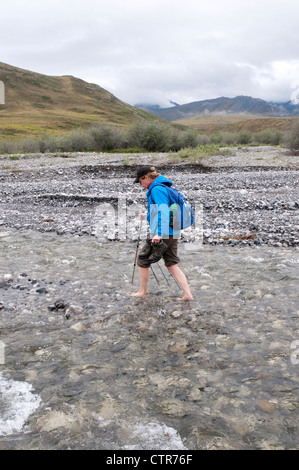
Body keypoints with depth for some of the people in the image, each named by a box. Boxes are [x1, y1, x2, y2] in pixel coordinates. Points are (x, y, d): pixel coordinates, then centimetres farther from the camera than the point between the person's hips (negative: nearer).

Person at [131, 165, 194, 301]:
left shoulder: (156, 189, -15)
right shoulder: (164, 187, 15)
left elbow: (164, 211, -26)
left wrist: (159, 233, -31)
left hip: (161, 234, -9)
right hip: (173, 233, 9)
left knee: (142, 261, 9)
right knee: (172, 264, 12)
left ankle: (143, 291, 23)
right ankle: (188, 294, 7)